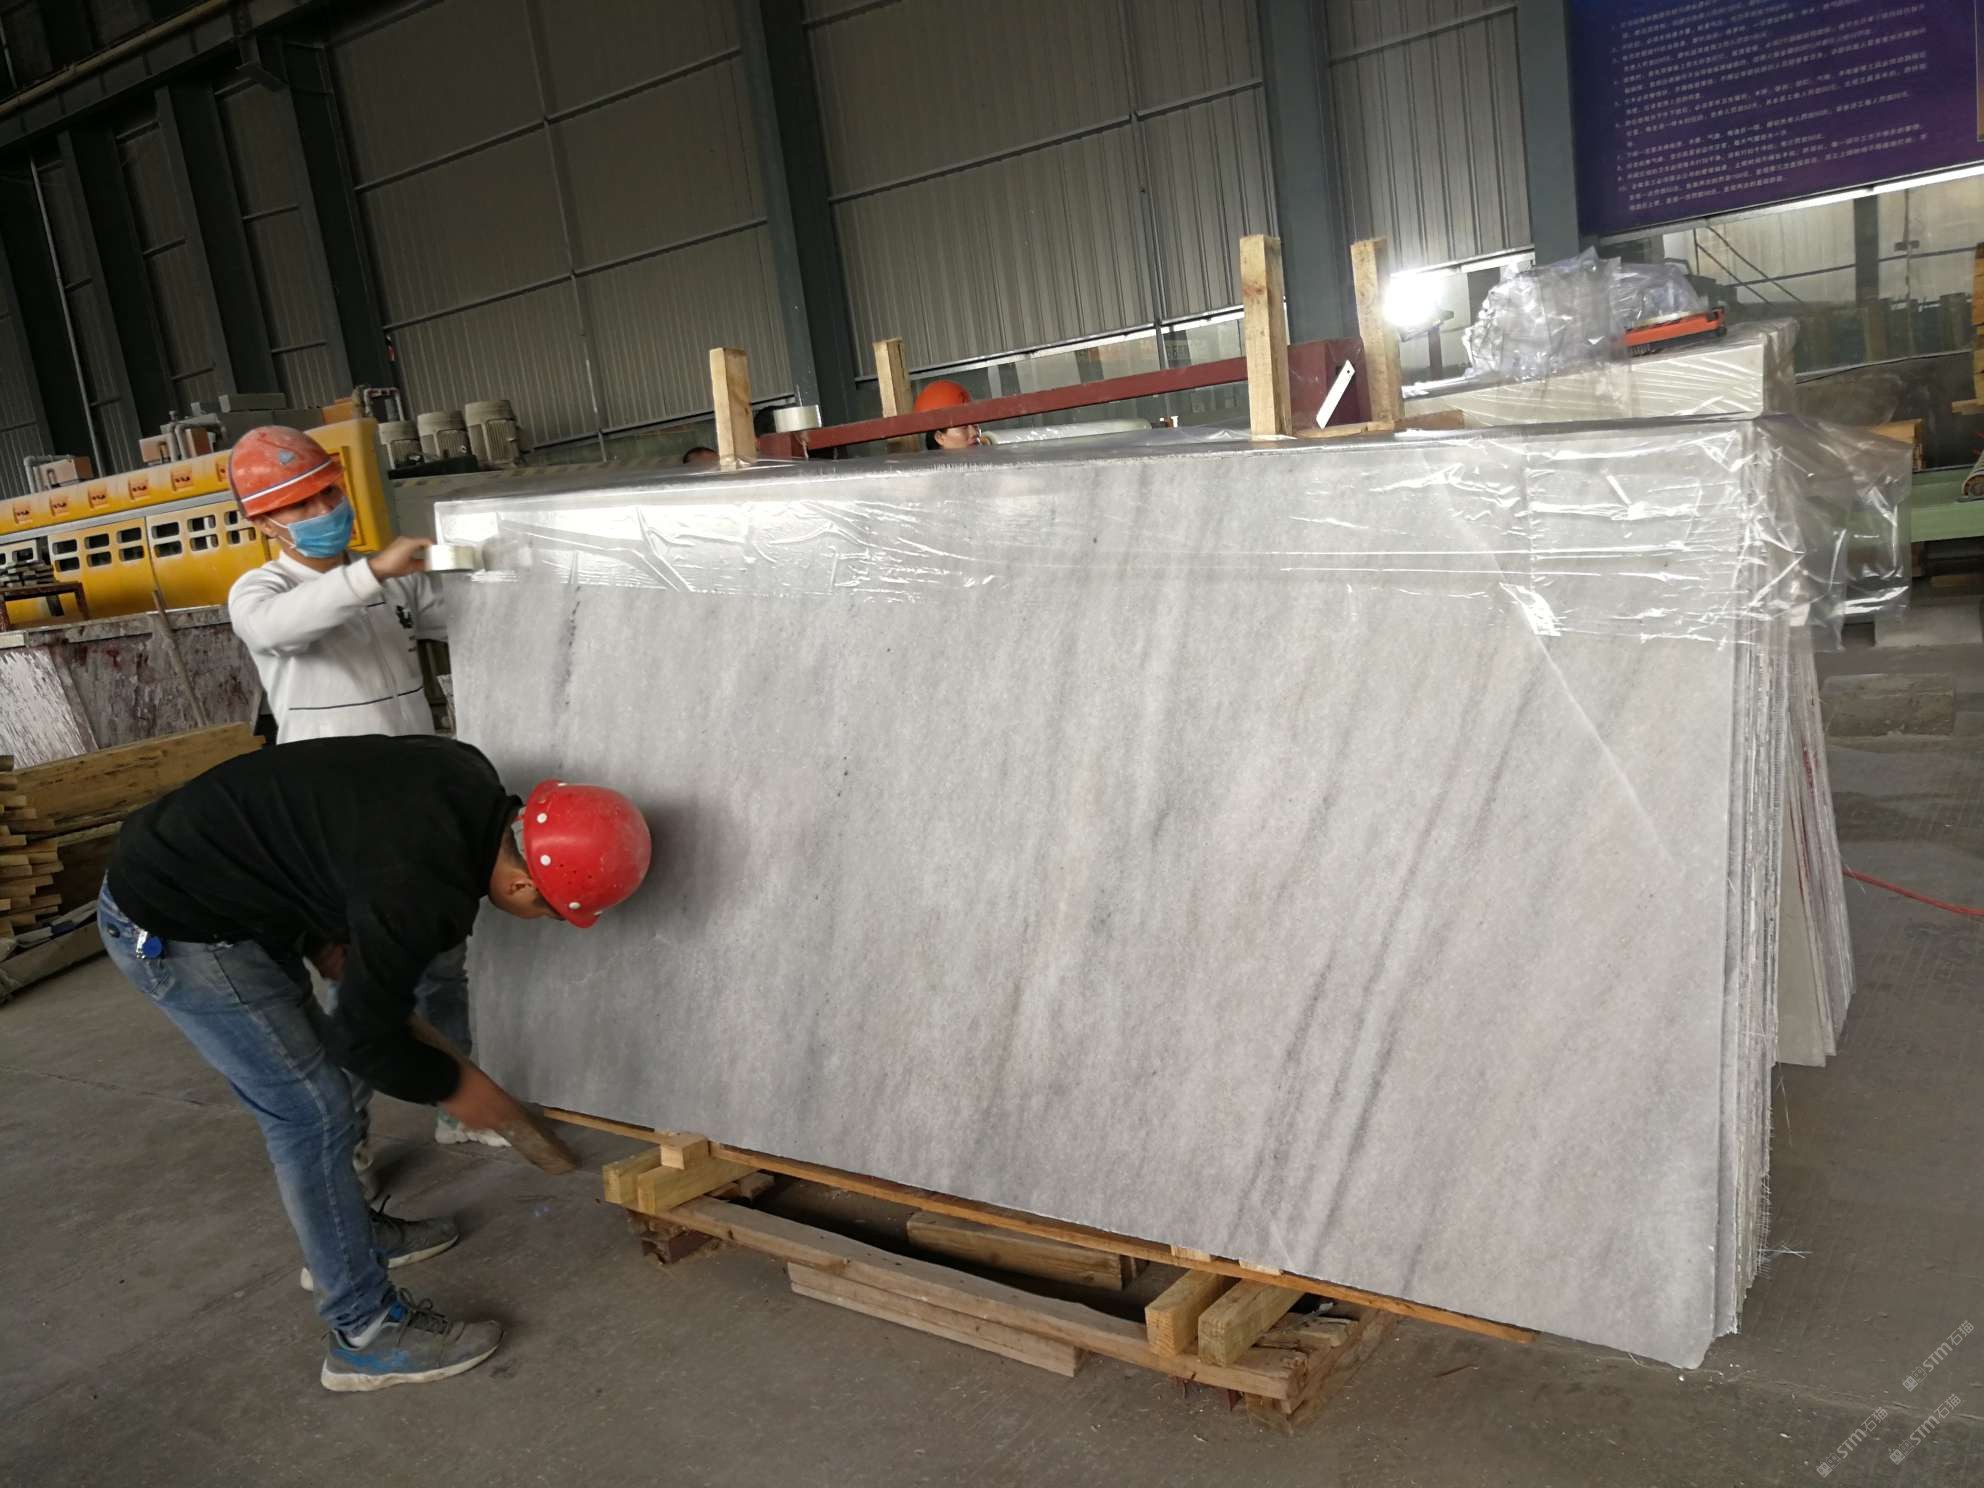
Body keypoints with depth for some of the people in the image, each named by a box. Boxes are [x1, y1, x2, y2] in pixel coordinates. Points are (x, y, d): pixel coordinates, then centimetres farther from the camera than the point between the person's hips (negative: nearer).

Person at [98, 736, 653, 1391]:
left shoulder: (474, 788, -8)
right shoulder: (421, 894, -32)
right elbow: (366, 1037, -17)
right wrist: (453, 1085, -1)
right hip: (173, 927, -9)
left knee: (308, 1075, 21)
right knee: (312, 1111, -4)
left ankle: (349, 1234, 41)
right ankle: (368, 1333, 7)